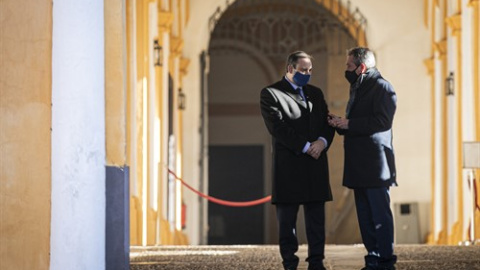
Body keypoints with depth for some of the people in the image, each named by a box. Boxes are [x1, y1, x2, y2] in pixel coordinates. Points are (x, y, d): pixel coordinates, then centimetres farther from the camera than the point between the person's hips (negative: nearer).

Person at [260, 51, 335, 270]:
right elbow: (277, 127, -12)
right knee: (287, 220, 0)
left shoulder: (315, 93, 18)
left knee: (316, 218, 3)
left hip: (315, 165, 5)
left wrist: (322, 142, -9)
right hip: (288, 166, -5)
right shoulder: (270, 94, -1)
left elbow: (327, 123, 12)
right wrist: (306, 147, -14)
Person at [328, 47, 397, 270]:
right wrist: (340, 124, 5)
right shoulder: (358, 89, 21)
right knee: (365, 216, 10)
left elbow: (382, 122, -19)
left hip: (375, 164, -9)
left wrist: (349, 124, -16)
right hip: (359, 166, 9)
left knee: (380, 214, -7)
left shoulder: (381, 87, -8)